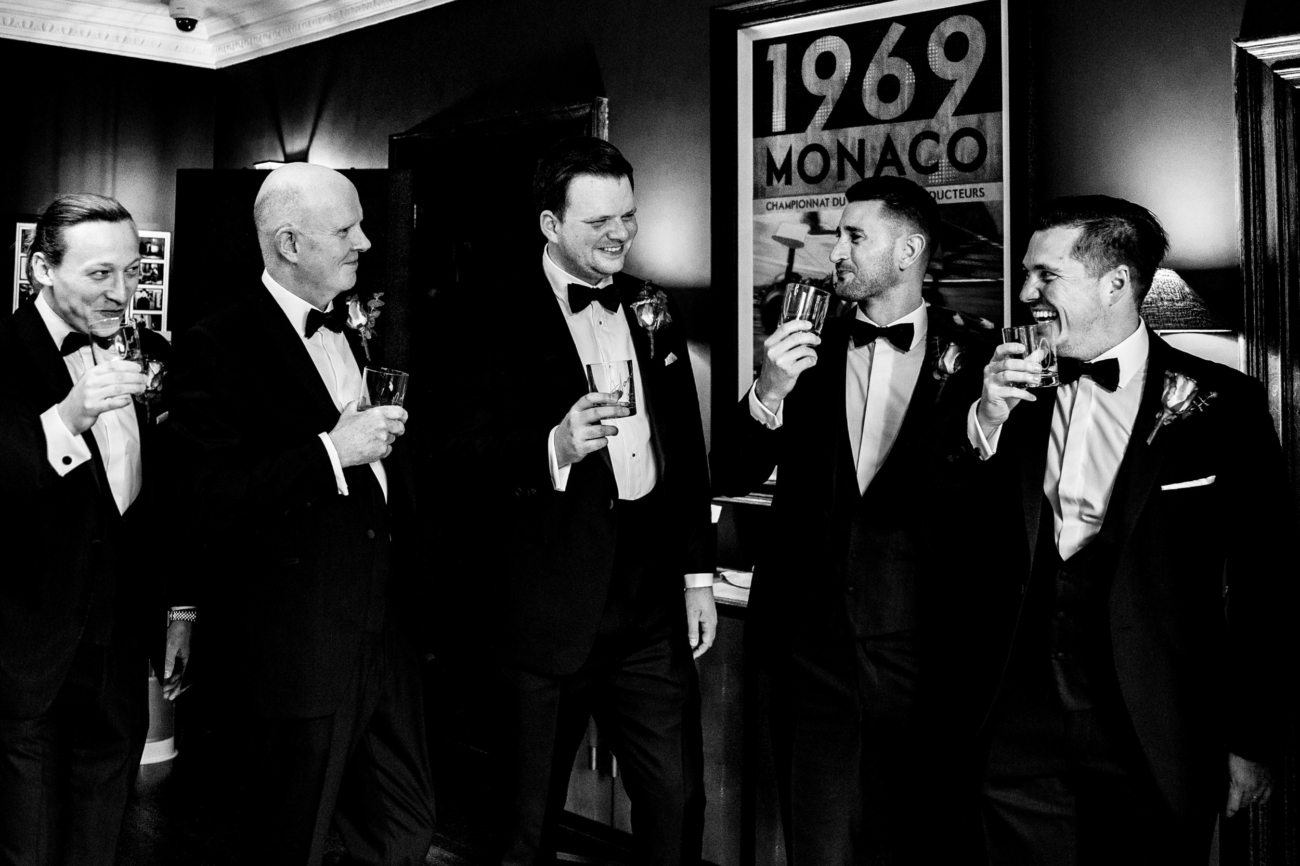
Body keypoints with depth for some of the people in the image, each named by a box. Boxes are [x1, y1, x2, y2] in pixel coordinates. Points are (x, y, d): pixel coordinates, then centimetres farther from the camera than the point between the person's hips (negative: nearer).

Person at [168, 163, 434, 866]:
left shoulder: (356, 338, 14)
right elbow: (212, 498, -21)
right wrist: (331, 451, -22)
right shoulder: (219, 346, -11)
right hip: (298, 651, -7)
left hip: (386, 641, 7)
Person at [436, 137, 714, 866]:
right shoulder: (495, 323, -7)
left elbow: (688, 447, 14)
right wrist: (552, 448, -28)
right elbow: (464, 461, -11)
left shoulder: (652, 309, 10)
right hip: (550, 609, -4)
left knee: (678, 800, 9)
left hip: (652, 601, 5)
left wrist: (698, 573, 11)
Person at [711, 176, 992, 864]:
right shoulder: (809, 349, 5)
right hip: (812, 647, 2)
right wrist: (768, 394, -13)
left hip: (919, 654, -2)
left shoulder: (971, 355, -2)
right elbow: (730, 478, 2)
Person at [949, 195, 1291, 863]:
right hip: (1021, 725, 3)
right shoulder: (1011, 391, 5)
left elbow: (1261, 585, -3)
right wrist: (984, 425, -11)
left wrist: (1252, 743, -3)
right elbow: (953, 542, 4)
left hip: (1154, 734, -2)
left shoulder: (1217, 403, -4)